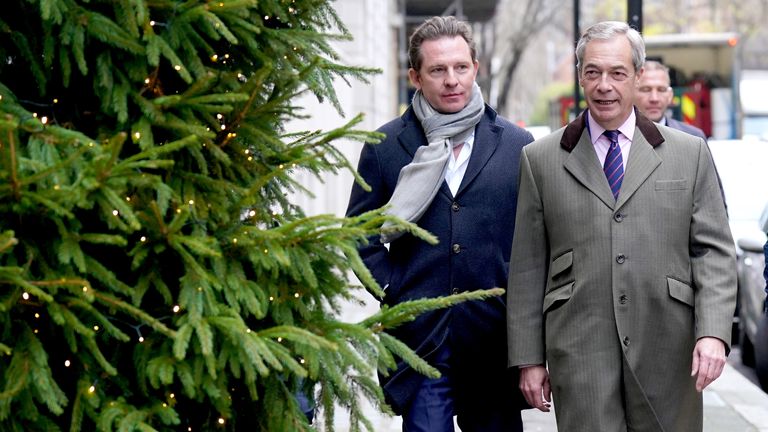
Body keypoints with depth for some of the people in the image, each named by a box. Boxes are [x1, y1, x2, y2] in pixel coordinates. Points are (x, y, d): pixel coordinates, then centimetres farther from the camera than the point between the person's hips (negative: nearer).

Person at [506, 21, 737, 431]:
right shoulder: (541, 160, 9)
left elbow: (713, 251, 6)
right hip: (580, 355, -1)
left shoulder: (689, 153, 10)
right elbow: (527, 268, 8)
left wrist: (712, 333, -8)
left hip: (667, 352, 1)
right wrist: (529, 358, 4)